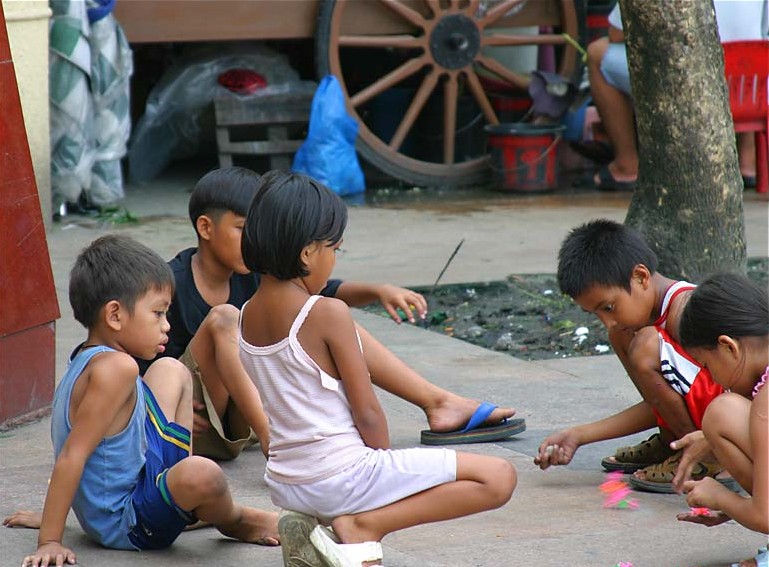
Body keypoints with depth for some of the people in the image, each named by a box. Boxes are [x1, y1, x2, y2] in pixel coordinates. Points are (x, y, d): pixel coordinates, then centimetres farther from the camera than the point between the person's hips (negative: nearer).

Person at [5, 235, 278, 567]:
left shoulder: (86, 360, 4)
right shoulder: (117, 368, -26)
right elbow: (71, 456, -30)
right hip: (123, 525, -11)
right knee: (201, 475, -41)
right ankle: (236, 522, -3)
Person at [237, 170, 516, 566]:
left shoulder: (246, 316, 6)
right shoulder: (328, 313, -16)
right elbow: (367, 412, -12)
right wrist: (386, 462, 5)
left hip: (285, 485, 8)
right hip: (341, 473, -8)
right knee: (498, 478, -10)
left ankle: (312, 527, 10)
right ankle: (364, 526, -13)